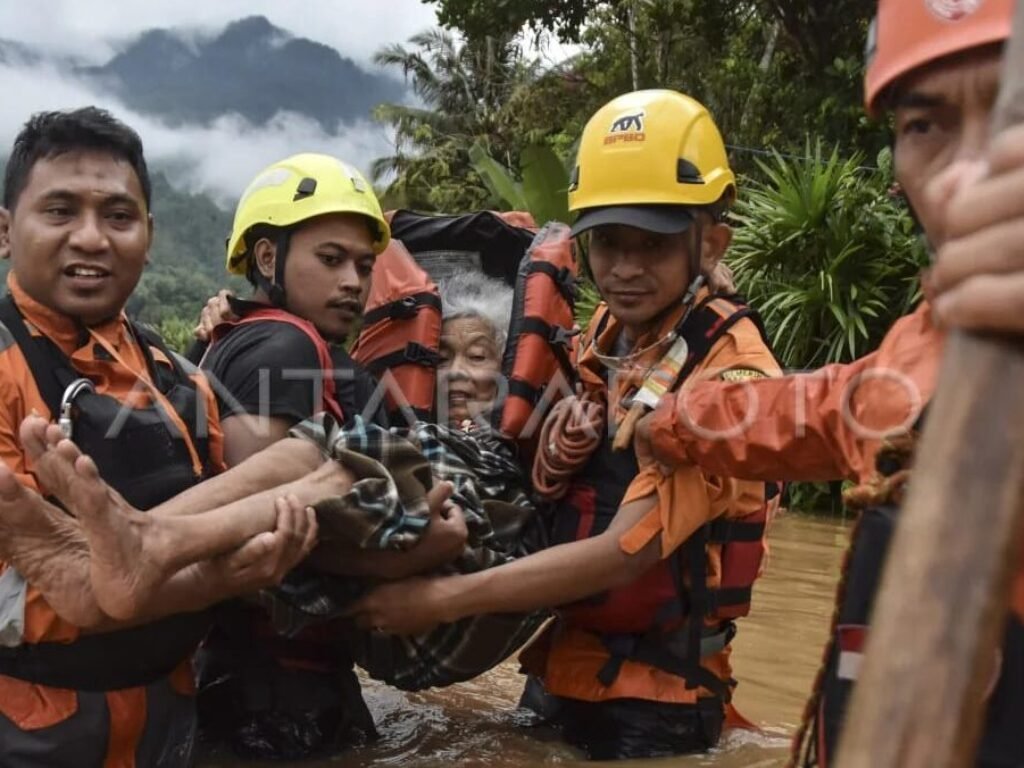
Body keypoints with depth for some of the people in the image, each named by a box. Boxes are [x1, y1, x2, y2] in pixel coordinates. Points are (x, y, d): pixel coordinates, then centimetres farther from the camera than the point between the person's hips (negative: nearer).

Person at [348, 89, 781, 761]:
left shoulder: (729, 372, -20)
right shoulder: (604, 334, 2)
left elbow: (625, 552, -23)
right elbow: (550, 502, 6)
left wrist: (442, 599, -20)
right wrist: (555, 457, -16)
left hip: (655, 697, -6)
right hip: (561, 666, 6)